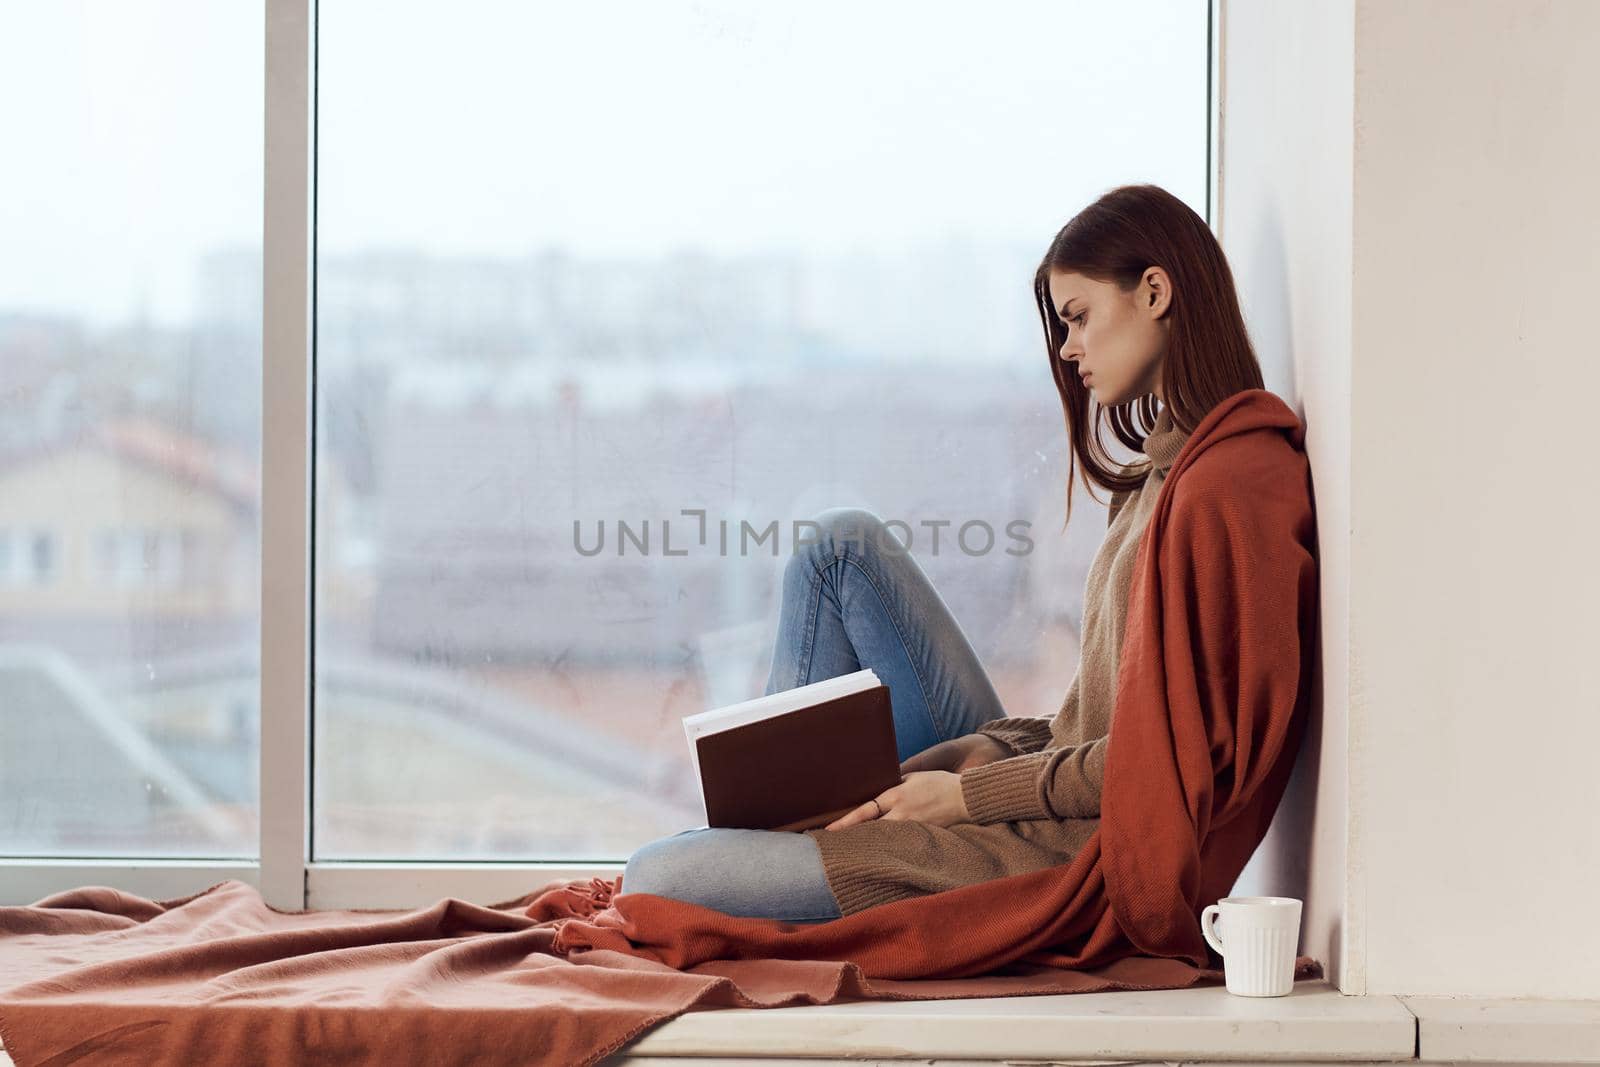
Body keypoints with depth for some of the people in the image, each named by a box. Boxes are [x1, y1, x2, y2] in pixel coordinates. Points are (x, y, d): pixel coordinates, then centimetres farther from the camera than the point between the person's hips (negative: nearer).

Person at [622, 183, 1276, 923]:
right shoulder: (1155, 474, 18)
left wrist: (969, 793, -15)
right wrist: (983, 752, -1)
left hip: (1075, 856, -10)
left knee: (658, 881, -18)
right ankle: (765, 817, 9)